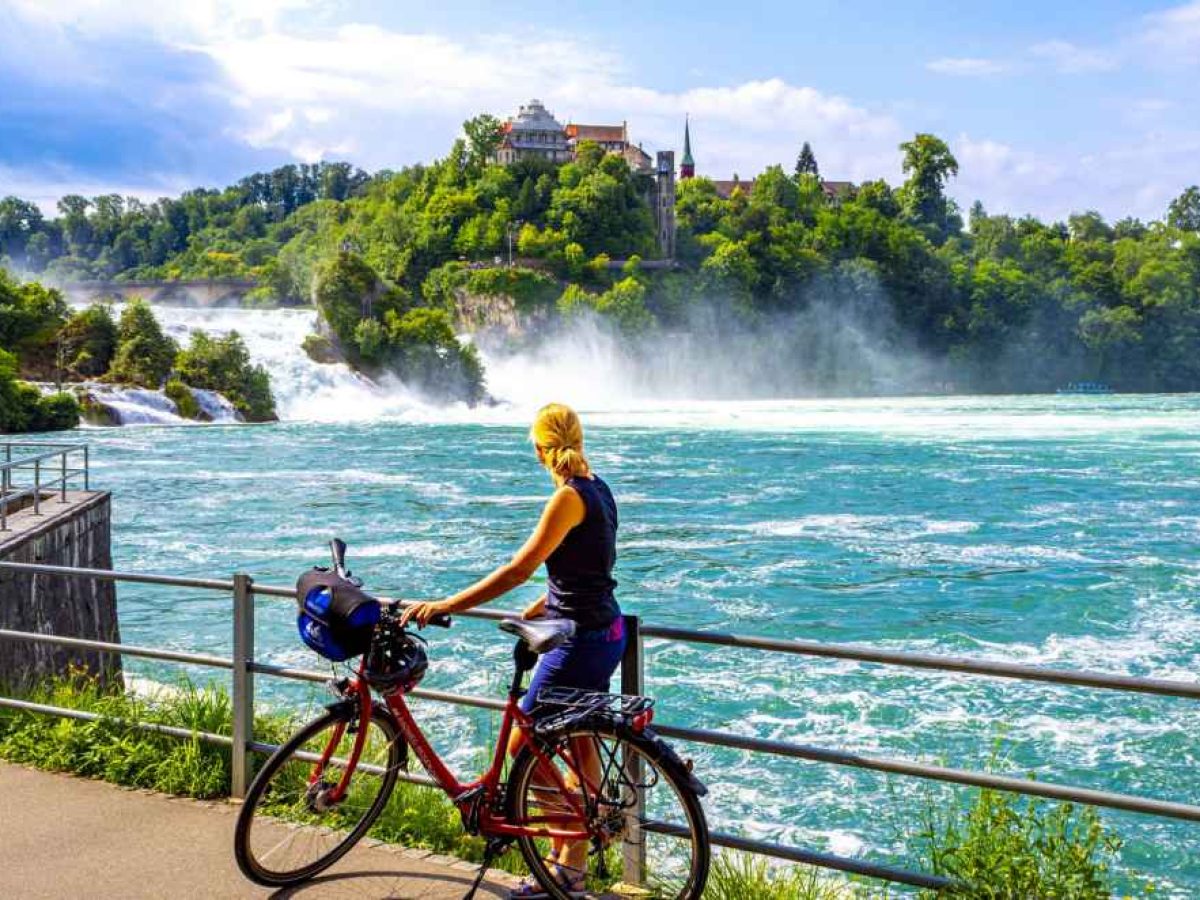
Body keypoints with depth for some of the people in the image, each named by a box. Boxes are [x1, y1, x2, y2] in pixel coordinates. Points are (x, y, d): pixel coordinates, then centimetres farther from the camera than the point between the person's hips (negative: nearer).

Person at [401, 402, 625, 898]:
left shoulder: (570, 496, -19)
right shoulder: (596, 489, 8)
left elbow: (519, 569, -23)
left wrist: (444, 606, -21)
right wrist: (540, 608, 23)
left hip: (581, 642, -9)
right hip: (604, 633, 9)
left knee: (522, 746, 0)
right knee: (579, 747, 15)